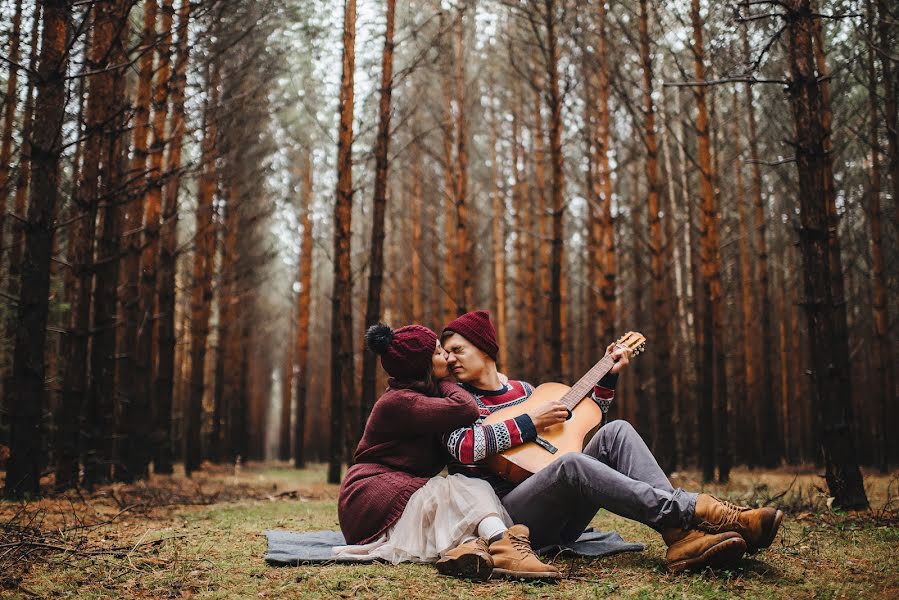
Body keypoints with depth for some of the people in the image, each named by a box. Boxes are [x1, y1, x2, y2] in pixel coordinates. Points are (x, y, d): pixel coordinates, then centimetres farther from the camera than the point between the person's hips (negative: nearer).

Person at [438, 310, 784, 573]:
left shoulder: (523, 390, 22)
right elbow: (463, 448, -16)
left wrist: (608, 377, 22)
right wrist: (530, 422, -13)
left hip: (560, 517, 6)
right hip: (504, 515, -6)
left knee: (615, 432, -13)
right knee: (571, 463, -34)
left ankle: (680, 536, -34)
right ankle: (702, 512, -39)